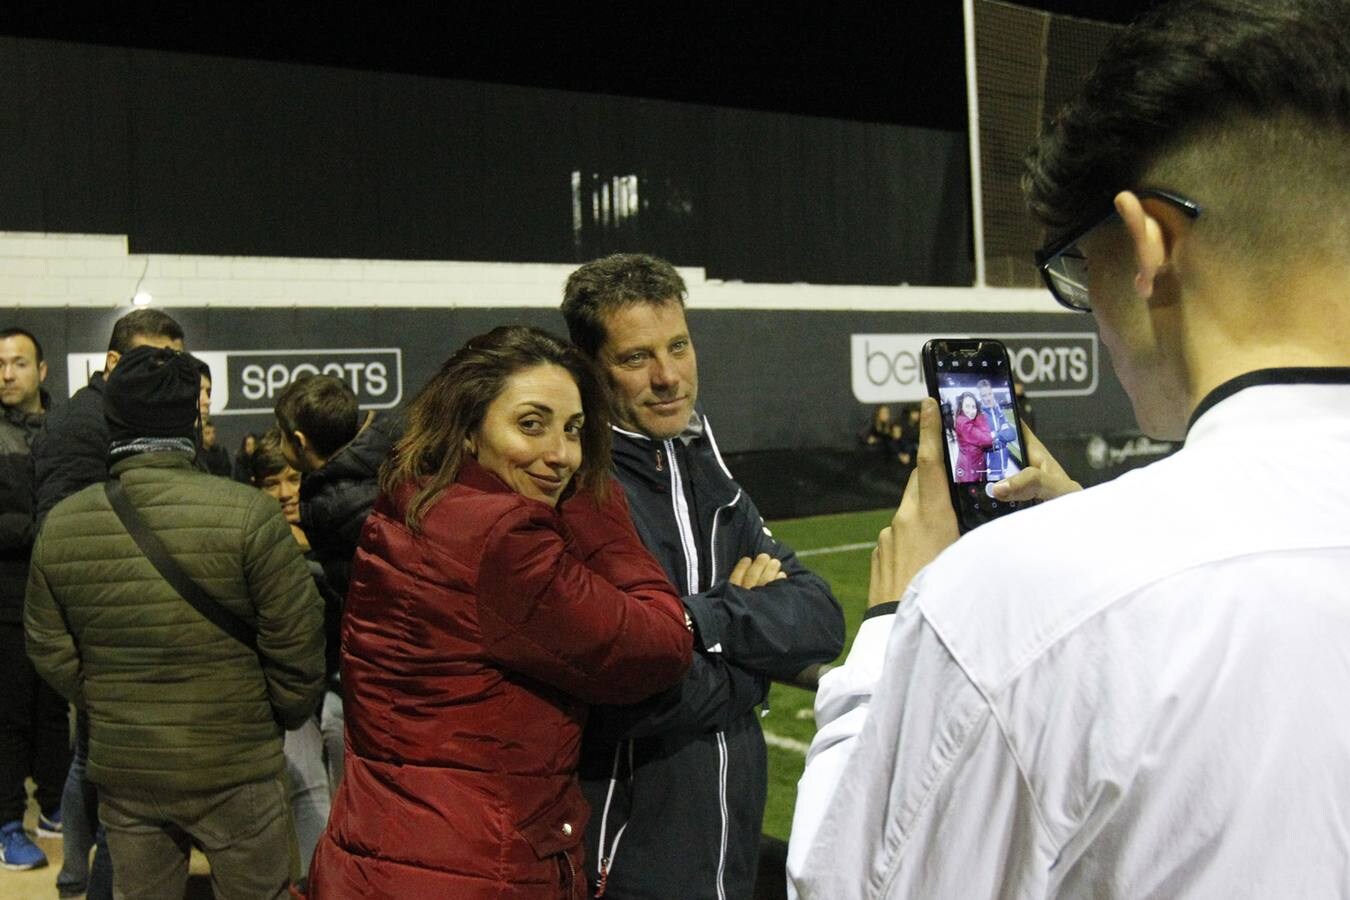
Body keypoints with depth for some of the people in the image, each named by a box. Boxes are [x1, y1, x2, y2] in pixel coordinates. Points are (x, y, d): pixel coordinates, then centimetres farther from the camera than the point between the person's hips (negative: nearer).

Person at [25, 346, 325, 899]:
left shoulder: (59, 525, -4)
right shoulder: (247, 513, -19)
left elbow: (50, 652, 4)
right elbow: (296, 640, -14)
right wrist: (285, 715, 4)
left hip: (119, 767, 4)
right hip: (233, 768, -4)